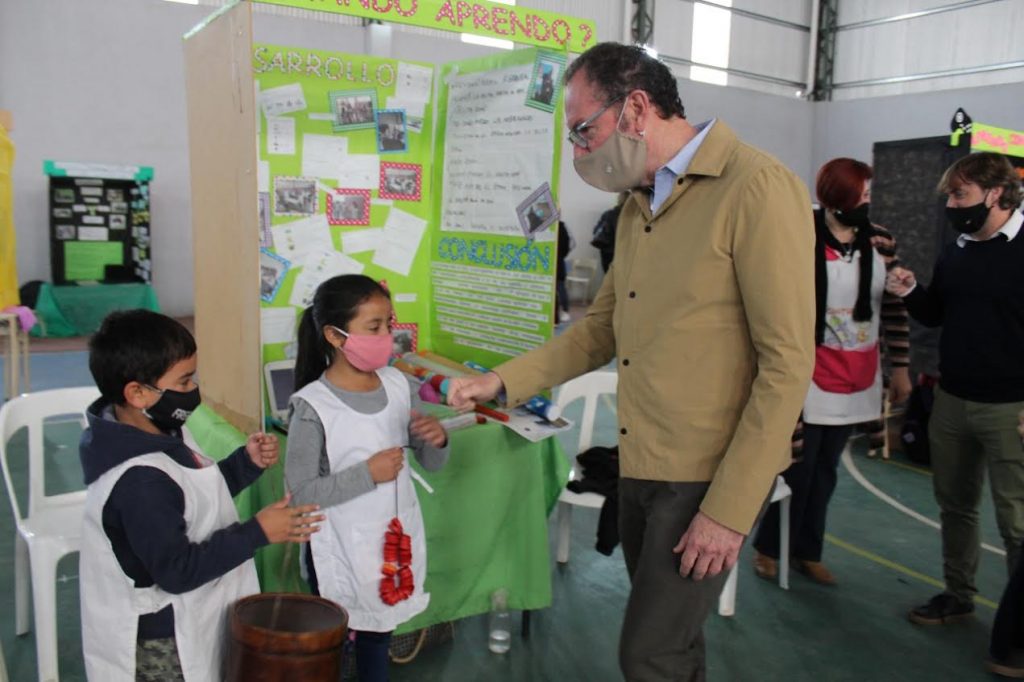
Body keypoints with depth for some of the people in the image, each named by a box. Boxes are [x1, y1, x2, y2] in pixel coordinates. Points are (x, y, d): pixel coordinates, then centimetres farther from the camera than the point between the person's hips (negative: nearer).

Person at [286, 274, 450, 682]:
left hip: (394, 537, 5)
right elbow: (302, 492, -18)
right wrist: (367, 474, -26)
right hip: (340, 548, -4)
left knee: (378, 629, 25)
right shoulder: (313, 406, -20)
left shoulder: (399, 385, -5)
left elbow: (431, 464, 3)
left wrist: (437, 441, -18)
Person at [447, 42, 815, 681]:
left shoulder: (758, 188, -16)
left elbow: (788, 364, -18)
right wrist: (501, 382, 5)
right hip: (640, 467, 7)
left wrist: (728, 510, -18)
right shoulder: (637, 206, 10)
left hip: (709, 475, -7)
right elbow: (601, 327, 15)